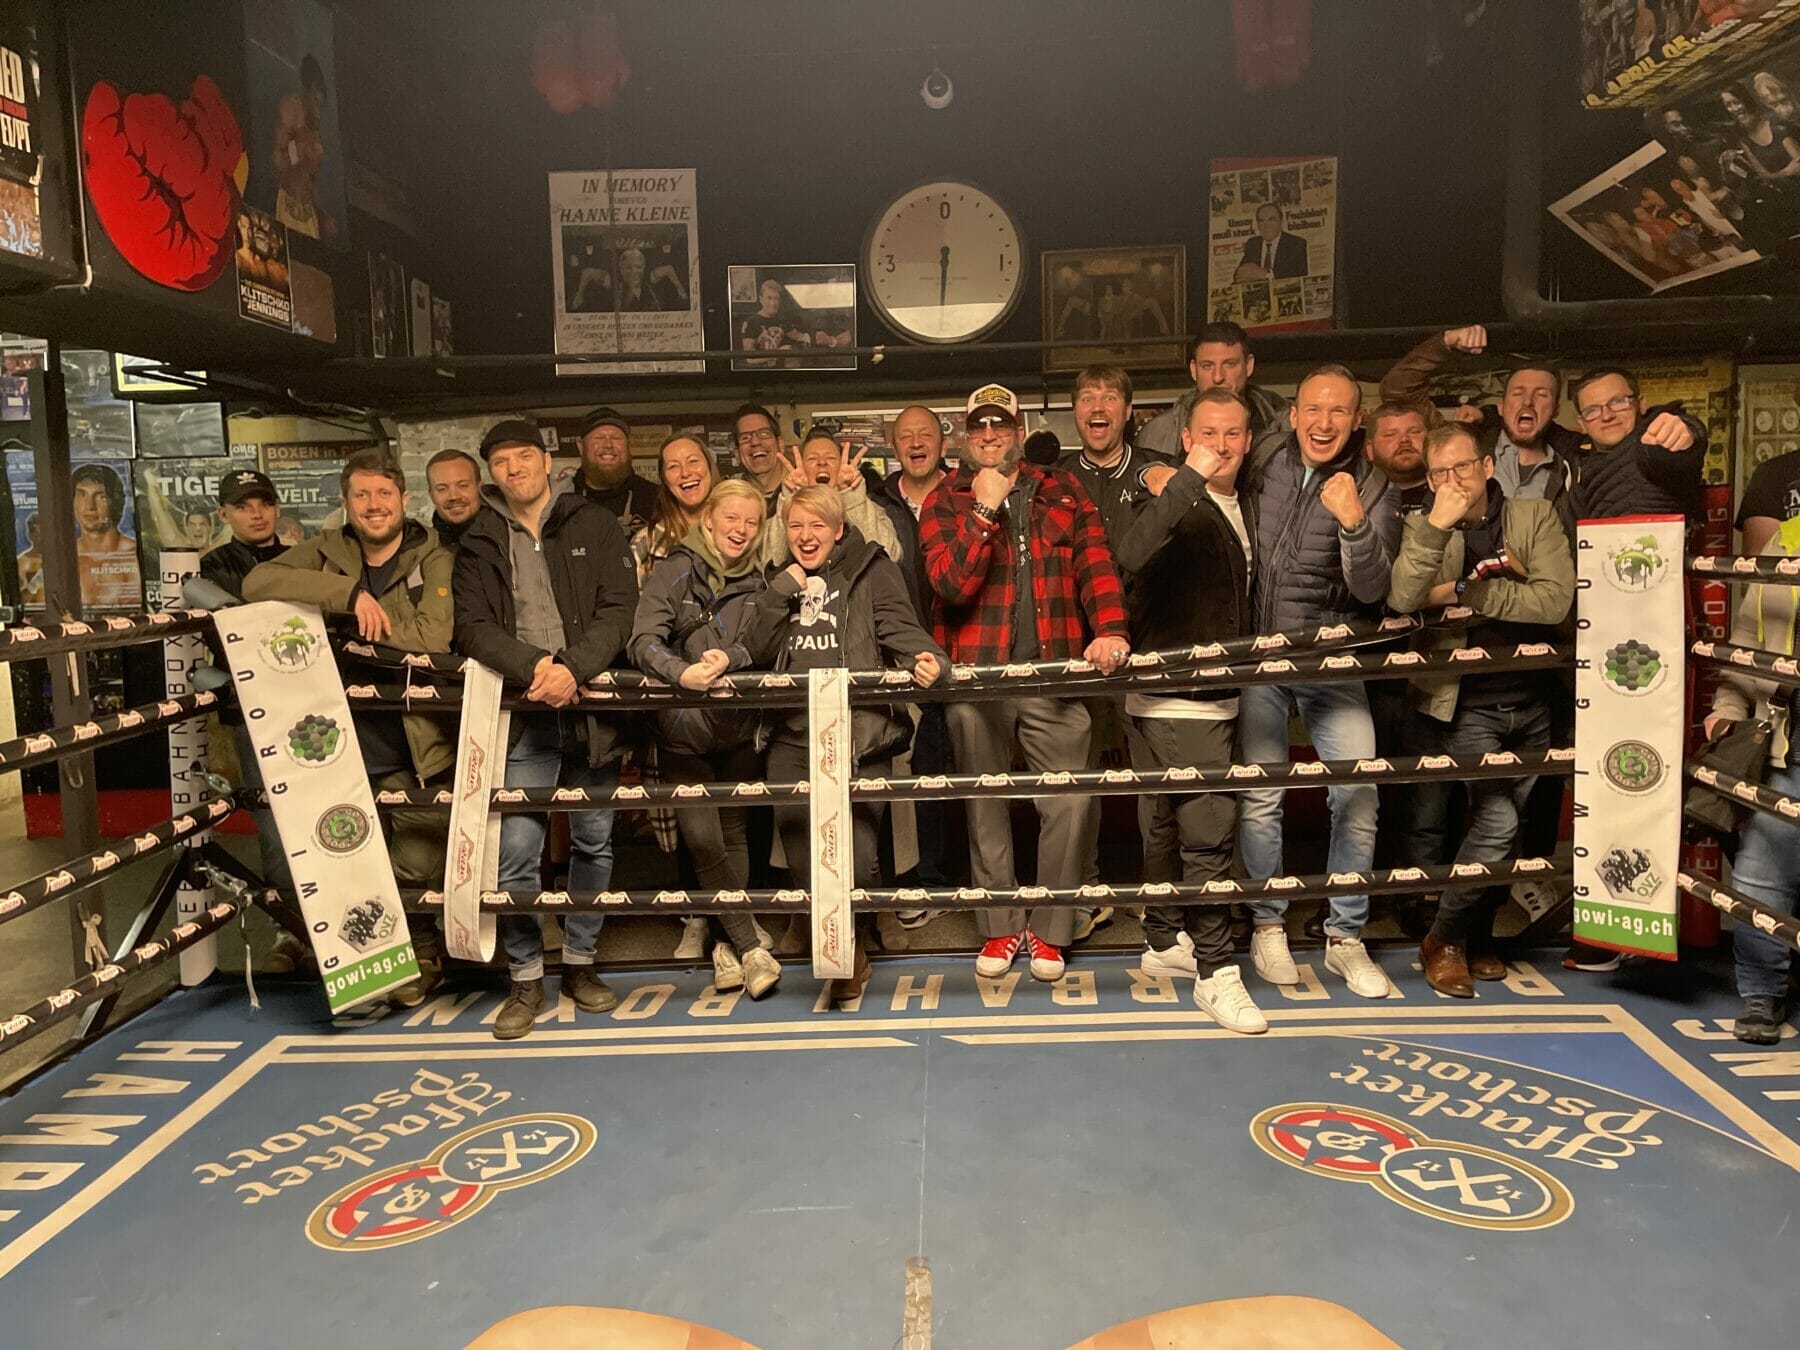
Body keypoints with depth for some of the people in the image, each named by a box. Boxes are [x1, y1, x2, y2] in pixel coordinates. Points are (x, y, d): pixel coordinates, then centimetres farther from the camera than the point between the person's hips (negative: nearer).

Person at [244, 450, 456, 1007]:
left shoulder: (434, 561, -1)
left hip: (414, 755, -3)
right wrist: (350, 594, -18)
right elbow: (258, 581, -9)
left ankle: (421, 960, 27)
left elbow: (431, 639, -16)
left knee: (418, 872, 2)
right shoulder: (327, 552, 8)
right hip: (343, 748, 3)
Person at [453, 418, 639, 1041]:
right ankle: (525, 979, 10)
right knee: (516, 851, -7)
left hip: (591, 705, 0)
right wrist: (534, 666, -17)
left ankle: (580, 962, 26)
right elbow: (473, 627, 0)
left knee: (594, 842, 9)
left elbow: (618, 609, -3)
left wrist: (574, 668, -18)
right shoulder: (479, 544, 10)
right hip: (523, 715, 0)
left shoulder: (595, 526, 6)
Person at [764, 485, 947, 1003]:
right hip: (793, 734, 5)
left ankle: (853, 945, 18)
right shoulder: (779, 580, 22)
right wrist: (783, 588, 1)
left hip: (858, 731, -4)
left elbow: (899, 627, -6)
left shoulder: (871, 568, 7)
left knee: (854, 855, -9)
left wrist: (926, 658, -27)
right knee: (800, 850, 3)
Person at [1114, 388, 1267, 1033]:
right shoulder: (1182, 506, -14)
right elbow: (1131, 555, -36)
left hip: (1214, 696, 9)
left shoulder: (1238, 509, 14)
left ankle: (1165, 941, 29)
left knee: (1172, 822, 17)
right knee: (1208, 829, -9)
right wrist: (1190, 477, -37)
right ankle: (1215, 971, 0)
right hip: (1175, 700, -9)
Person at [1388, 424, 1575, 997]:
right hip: (1468, 706, -3)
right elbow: (1401, 601, -19)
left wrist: (1463, 593, -14)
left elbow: (1556, 600, -11)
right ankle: (1444, 941, 3)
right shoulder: (1423, 531, 0)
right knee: (1497, 822, -16)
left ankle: (1478, 939, 30)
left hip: (1531, 701, 3)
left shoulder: (1536, 516, 3)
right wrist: (1436, 525, -26)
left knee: (1508, 828, 11)